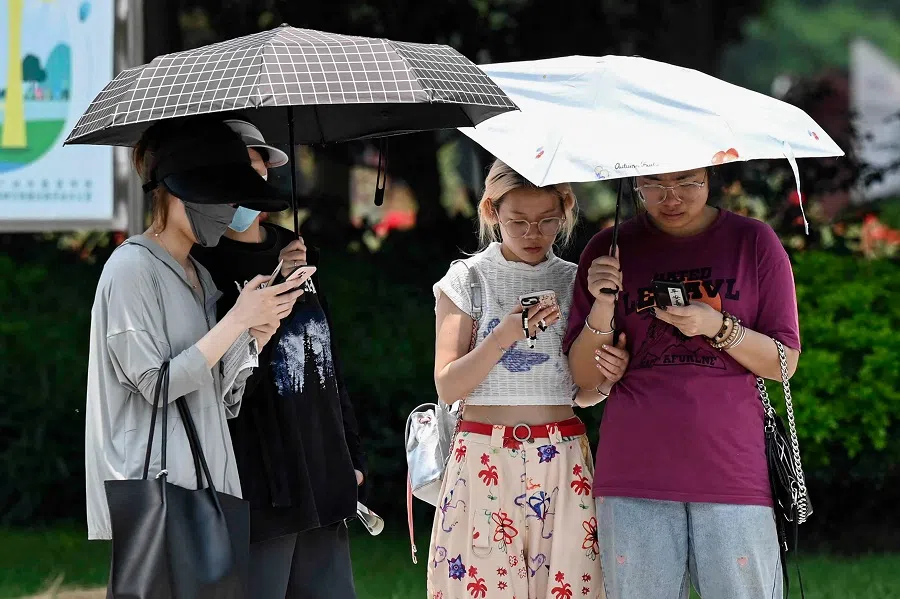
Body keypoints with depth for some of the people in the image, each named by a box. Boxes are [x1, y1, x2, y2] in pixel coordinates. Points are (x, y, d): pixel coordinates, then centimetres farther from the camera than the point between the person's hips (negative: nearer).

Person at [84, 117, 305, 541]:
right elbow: (154, 385, -16)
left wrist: (260, 330, 2)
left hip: (208, 471, 8)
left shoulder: (198, 276, 16)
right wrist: (237, 319, -14)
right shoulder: (132, 268, -8)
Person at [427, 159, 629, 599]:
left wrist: (606, 377, -7)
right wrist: (504, 336, -18)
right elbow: (447, 388, -5)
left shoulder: (574, 282, 9)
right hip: (484, 460, -2)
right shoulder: (468, 279, 2)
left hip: (562, 460, 2)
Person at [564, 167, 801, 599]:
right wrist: (602, 307, -9)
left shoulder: (753, 241, 7)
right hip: (635, 474, 1)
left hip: (732, 471, -1)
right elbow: (584, 377, 8)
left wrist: (718, 328, -11)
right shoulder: (609, 251, 10)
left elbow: (784, 364, 5)